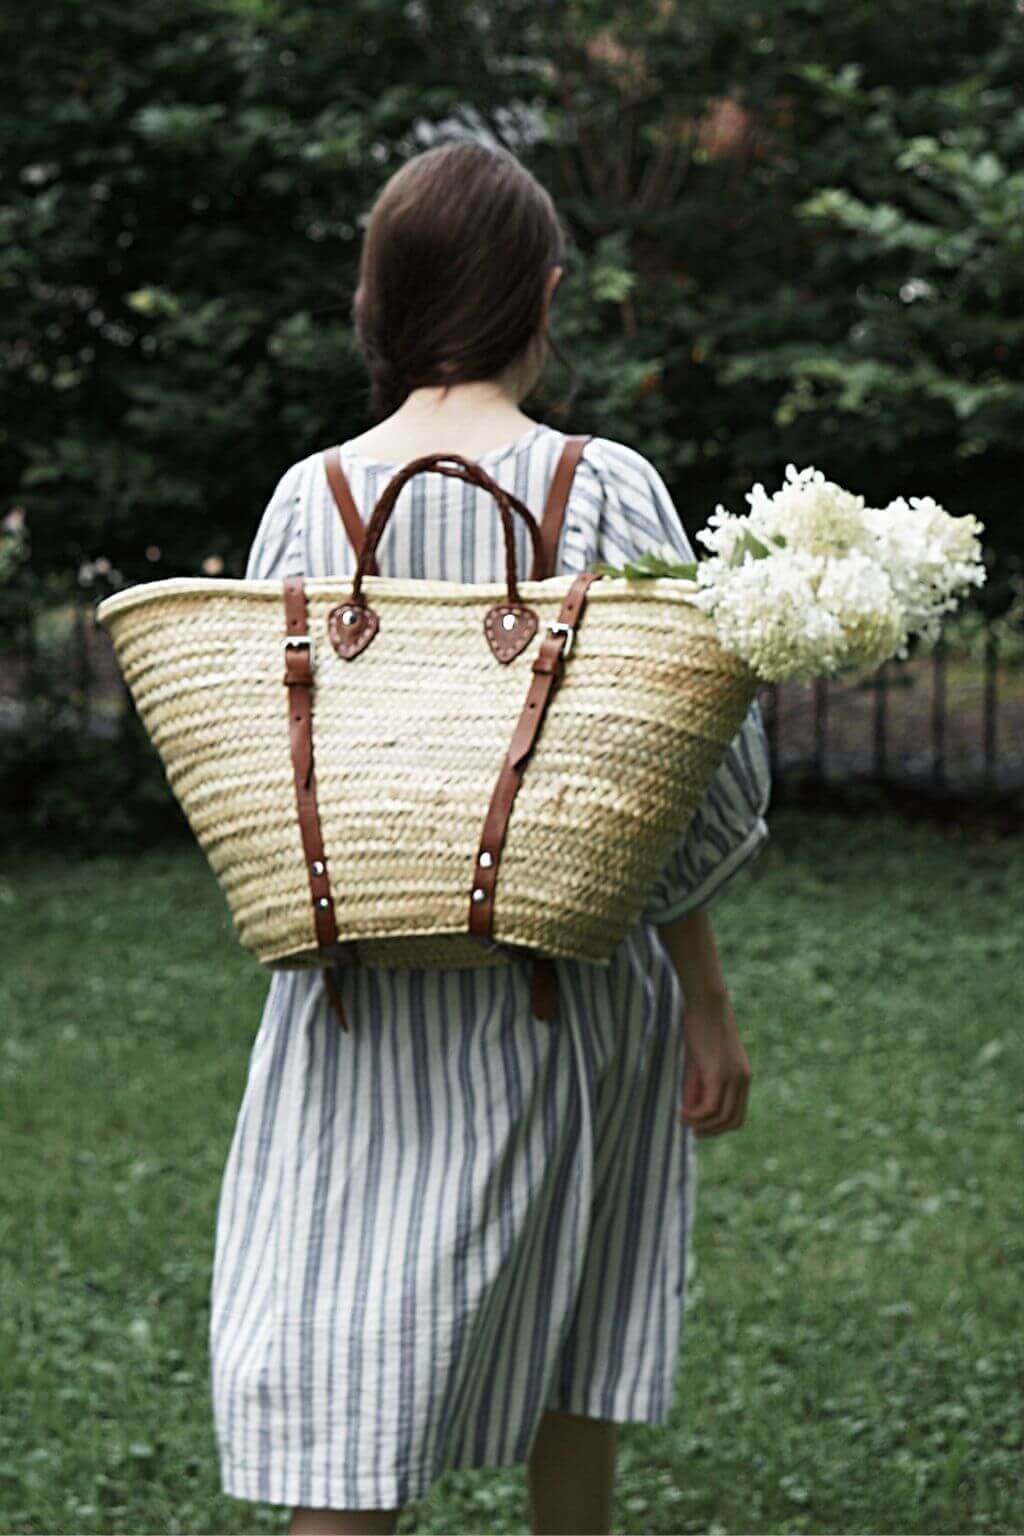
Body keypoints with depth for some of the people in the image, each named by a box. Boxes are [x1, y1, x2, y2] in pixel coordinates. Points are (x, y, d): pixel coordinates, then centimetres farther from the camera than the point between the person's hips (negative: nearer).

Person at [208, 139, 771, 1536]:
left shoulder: (310, 500, -4)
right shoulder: (605, 489, -9)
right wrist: (705, 994, 1)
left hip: (364, 1012, 1)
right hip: (567, 999, 0)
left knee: (347, 1390, 0)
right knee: (573, 1359, 19)